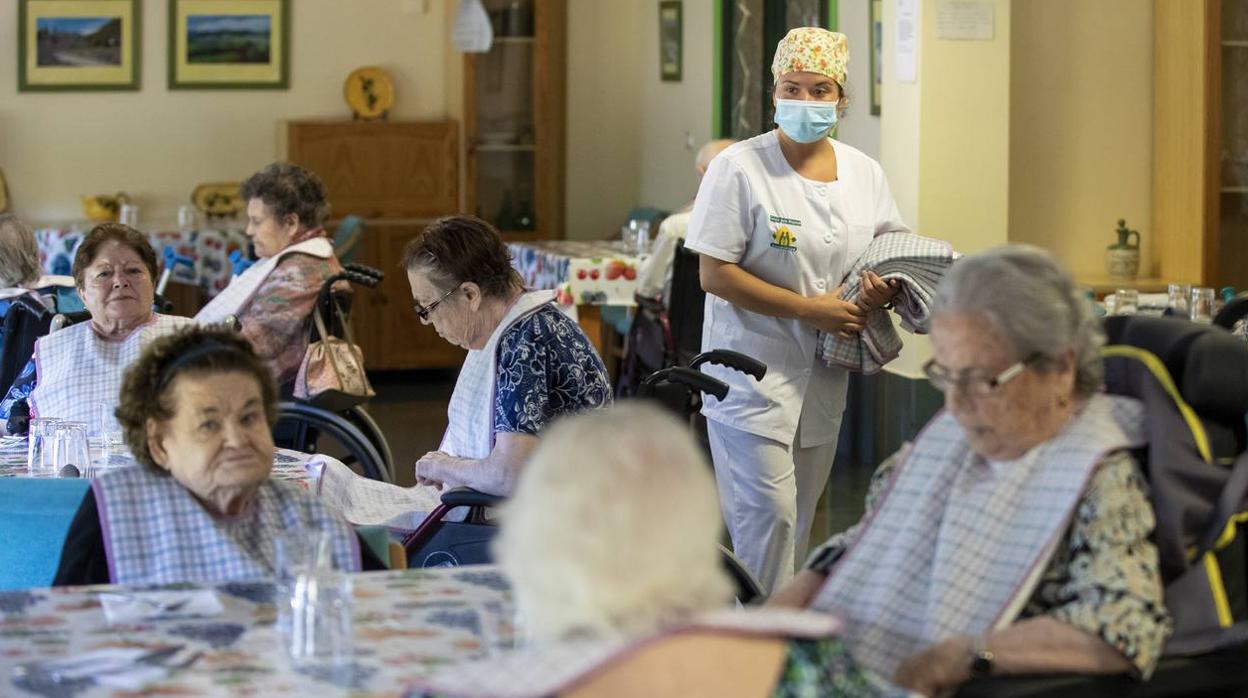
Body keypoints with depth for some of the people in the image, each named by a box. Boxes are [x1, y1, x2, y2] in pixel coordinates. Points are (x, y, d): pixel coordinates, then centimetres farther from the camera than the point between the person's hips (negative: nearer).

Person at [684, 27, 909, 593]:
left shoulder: (865, 174, 7)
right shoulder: (740, 169, -10)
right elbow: (715, 274, -14)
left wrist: (885, 291, -9)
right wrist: (808, 308, -19)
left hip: (825, 376, 6)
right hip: (755, 370, -6)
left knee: (799, 518, 13)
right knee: (768, 513, -12)